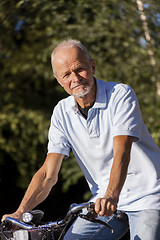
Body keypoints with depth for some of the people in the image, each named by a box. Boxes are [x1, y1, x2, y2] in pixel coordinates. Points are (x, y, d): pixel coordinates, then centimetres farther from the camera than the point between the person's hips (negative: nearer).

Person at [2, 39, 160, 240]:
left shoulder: (120, 94, -12)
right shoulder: (62, 113, 1)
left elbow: (121, 152, -27)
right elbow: (48, 173, -4)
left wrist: (111, 197, -43)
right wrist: (20, 212, -19)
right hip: (105, 201, 4)